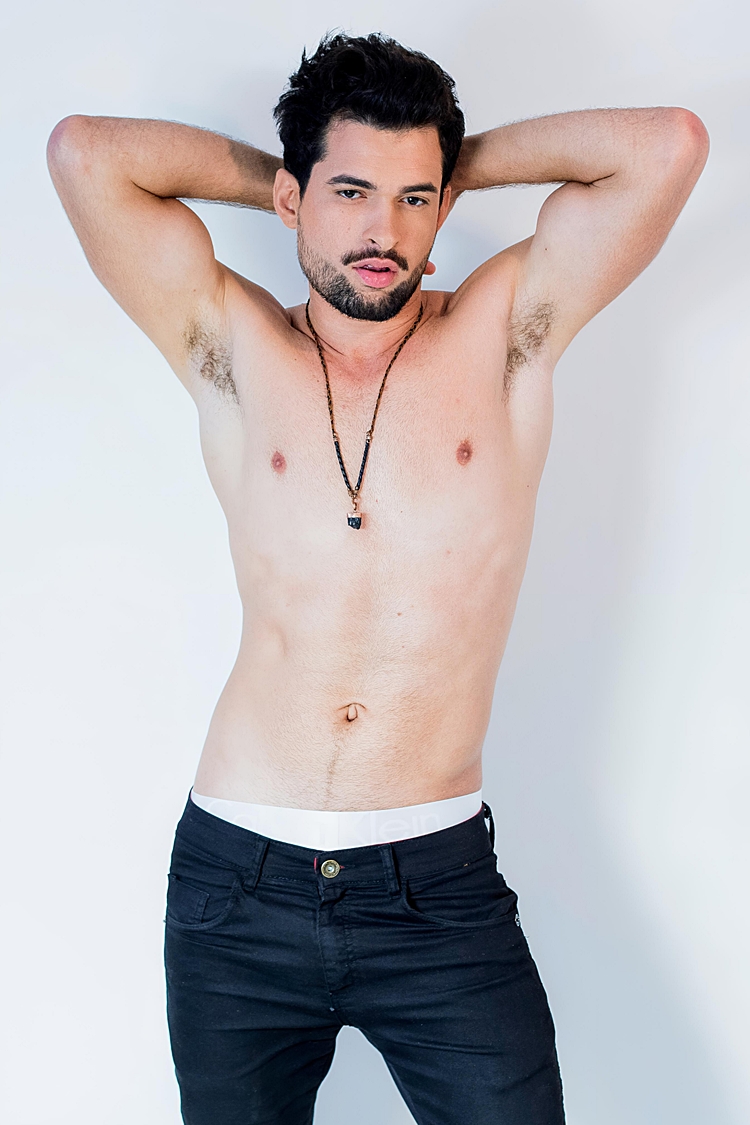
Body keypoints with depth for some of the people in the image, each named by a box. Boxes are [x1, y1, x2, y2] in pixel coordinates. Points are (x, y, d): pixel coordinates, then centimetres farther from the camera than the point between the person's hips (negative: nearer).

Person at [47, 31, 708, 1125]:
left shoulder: (505, 333, 2)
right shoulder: (236, 350, 2)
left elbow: (669, 144, -4)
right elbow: (84, 152, -3)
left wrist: (456, 166, 6)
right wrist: (271, 174, 8)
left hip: (440, 885, -1)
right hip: (238, 878, 1)